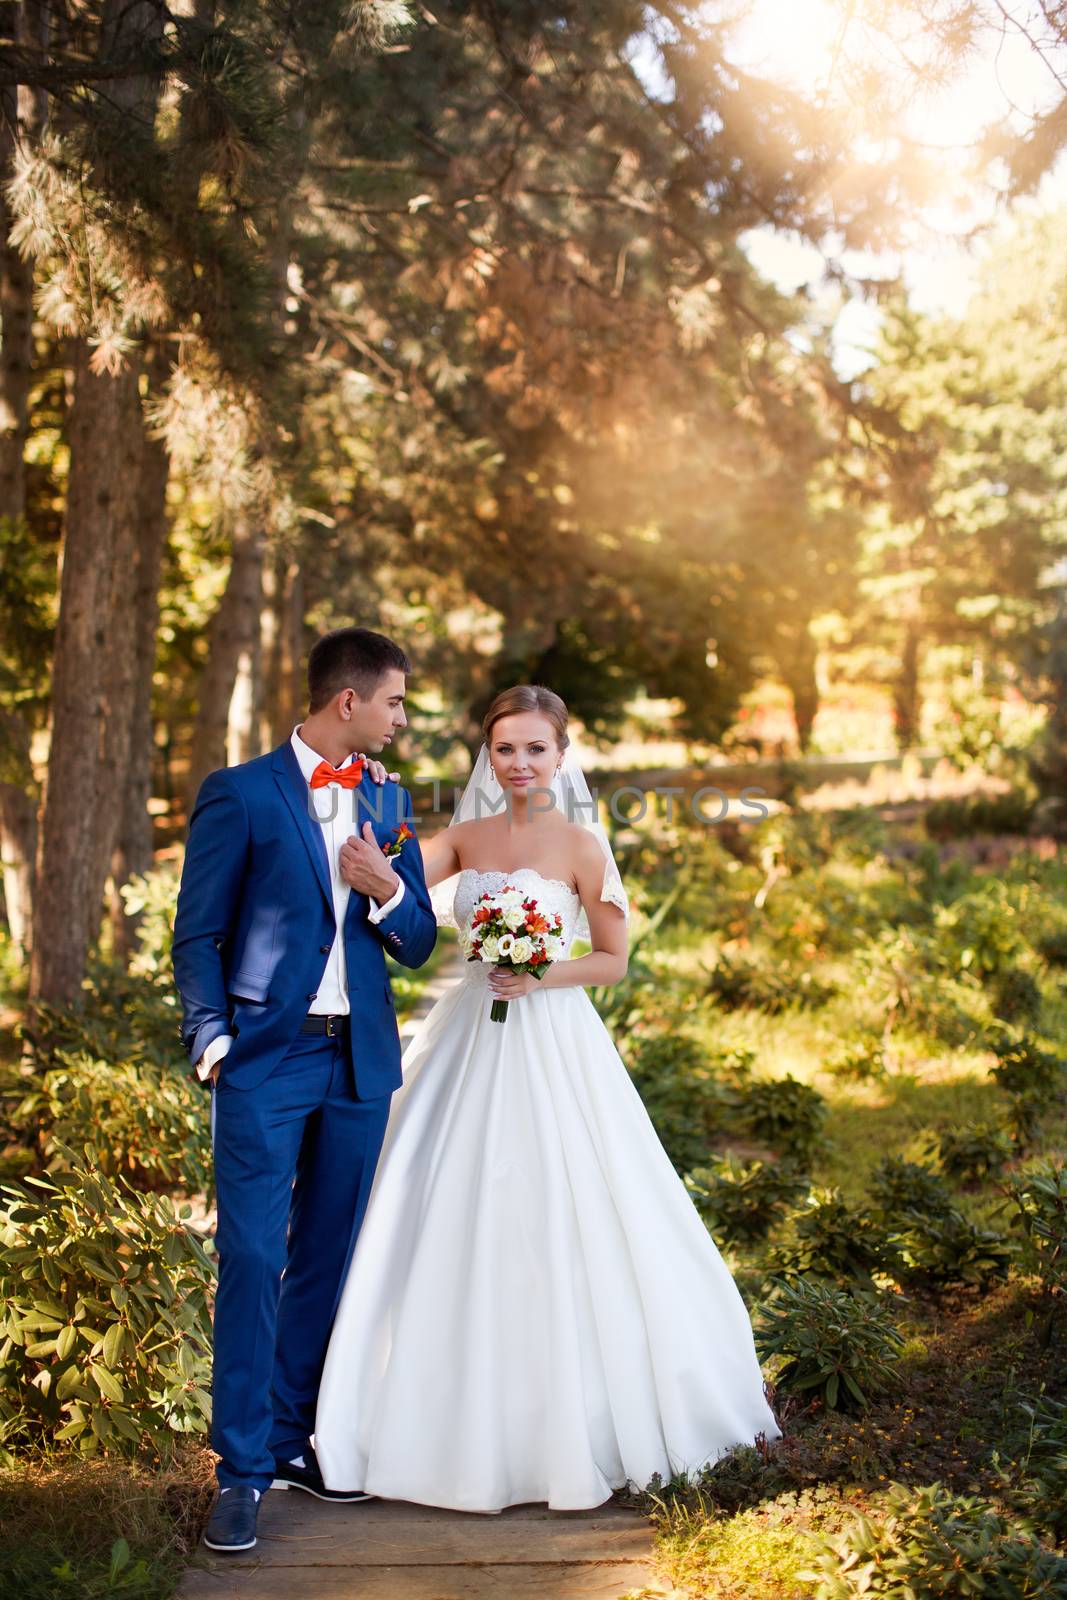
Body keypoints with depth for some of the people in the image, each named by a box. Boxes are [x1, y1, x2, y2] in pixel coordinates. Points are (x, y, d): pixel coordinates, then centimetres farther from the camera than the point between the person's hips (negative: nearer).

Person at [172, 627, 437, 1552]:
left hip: (360, 1062, 5)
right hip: (267, 1061, -5)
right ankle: (242, 1470, 3)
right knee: (252, 1259, -6)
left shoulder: (389, 804, 11)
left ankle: (294, 1440, 24)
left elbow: (418, 945, 12)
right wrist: (212, 1041, -11)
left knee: (326, 1259, 11)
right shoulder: (240, 794, -4)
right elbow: (197, 935, -3)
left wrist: (388, 890, -8)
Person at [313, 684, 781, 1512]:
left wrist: (542, 977, -15)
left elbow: (614, 959, -1)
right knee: (456, 1230, 6)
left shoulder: (581, 845, -4)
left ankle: (565, 1427, 17)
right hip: (468, 1041, 4)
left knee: (551, 1230, -1)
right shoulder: (466, 836, 7)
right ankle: (466, 1422, 21)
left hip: (551, 1048, -4)